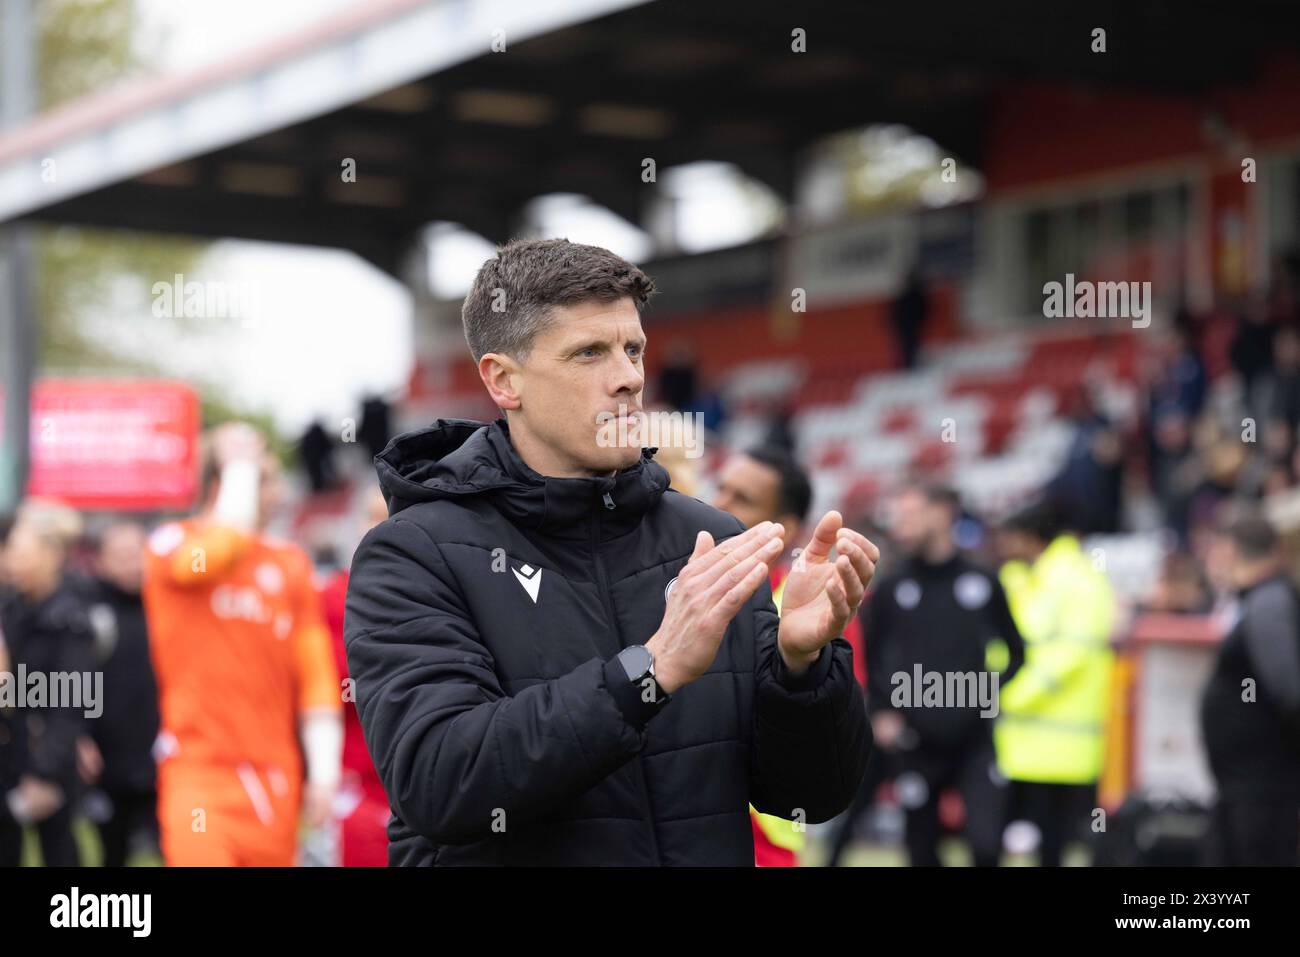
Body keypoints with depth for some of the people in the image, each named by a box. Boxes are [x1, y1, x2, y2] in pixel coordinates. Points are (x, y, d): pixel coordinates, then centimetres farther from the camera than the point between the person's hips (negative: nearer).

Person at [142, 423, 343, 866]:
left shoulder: (291, 561, 12)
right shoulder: (170, 543, 1)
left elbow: (316, 674, 10)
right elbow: (221, 549, -24)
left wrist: (323, 771, 3)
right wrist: (242, 466, -9)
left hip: (276, 778, 4)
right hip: (200, 774, -4)